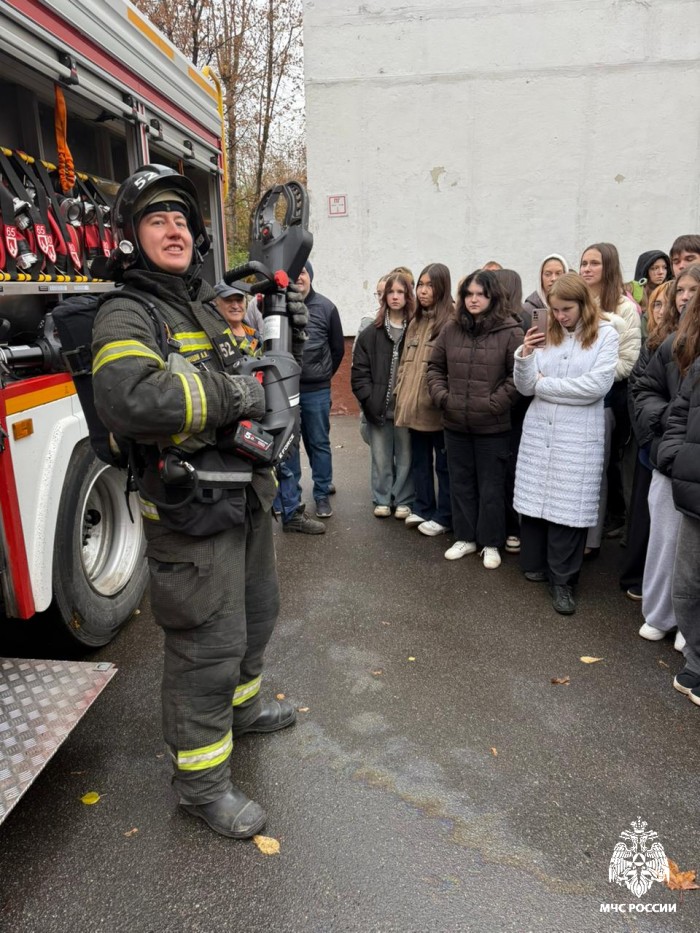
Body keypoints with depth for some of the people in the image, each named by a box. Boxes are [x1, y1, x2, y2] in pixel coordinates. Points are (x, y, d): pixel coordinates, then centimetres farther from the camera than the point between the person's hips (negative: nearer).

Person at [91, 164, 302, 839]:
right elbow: (127, 400, -33)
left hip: (246, 497, 9)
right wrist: (228, 395, -25)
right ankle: (201, 782, 21)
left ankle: (240, 705, 49)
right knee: (207, 643, 1)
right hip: (190, 512, -9)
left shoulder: (215, 307, 13)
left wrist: (292, 328, 5)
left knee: (256, 610, 24)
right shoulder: (127, 315, -12)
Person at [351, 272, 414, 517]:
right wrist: (369, 400, -6)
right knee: (381, 457, 9)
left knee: (405, 456, 6)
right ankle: (382, 500, 23)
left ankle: (403, 501, 21)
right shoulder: (371, 334, 5)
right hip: (378, 408, 2)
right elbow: (359, 371, 3)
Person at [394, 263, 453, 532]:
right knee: (419, 460, 17)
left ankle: (443, 516, 14)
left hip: (437, 407, -8)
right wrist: (400, 392, 14)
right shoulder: (415, 322, 17)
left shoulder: (452, 321, -10)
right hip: (414, 405, 8)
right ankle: (422, 508, 29)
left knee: (443, 463, 4)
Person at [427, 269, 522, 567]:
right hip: (455, 423, 4)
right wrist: (441, 396, -1)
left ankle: (490, 543, 23)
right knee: (460, 483, 15)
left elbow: (518, 375, -10)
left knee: (490, 487, 7)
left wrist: (495, 403, -15)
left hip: (493, 426, -4)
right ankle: (465, 537, 30)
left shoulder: (510, 331, -8)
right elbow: (435, 366, 13)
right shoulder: (451, 329, 5)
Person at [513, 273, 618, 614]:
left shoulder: (605, 335, -1)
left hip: (578, 435, -3)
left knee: (568, 506, 0)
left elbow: (596, 385, -13)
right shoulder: (547, 335, 8)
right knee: (535, 498, 7)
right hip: (538, 430, 3)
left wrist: (544, 384, -6)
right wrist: (524, 357, -13)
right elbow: (525, 388, 5)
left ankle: (563, 579, 11)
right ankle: (535, 564, 26)